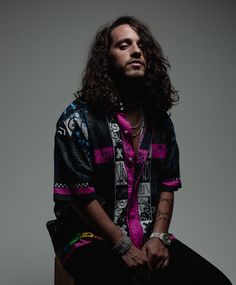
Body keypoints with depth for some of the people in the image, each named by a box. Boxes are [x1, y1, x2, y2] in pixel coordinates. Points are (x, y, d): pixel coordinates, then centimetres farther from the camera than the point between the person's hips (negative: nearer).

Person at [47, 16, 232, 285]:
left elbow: (167, 185, 9)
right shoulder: (78, 118, -7)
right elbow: (79, 194, -11)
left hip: (150, 238, 4)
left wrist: (158, 237, -6)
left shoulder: (160, 121, 10)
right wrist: (124, 247, -13)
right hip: (91, 238, -4)